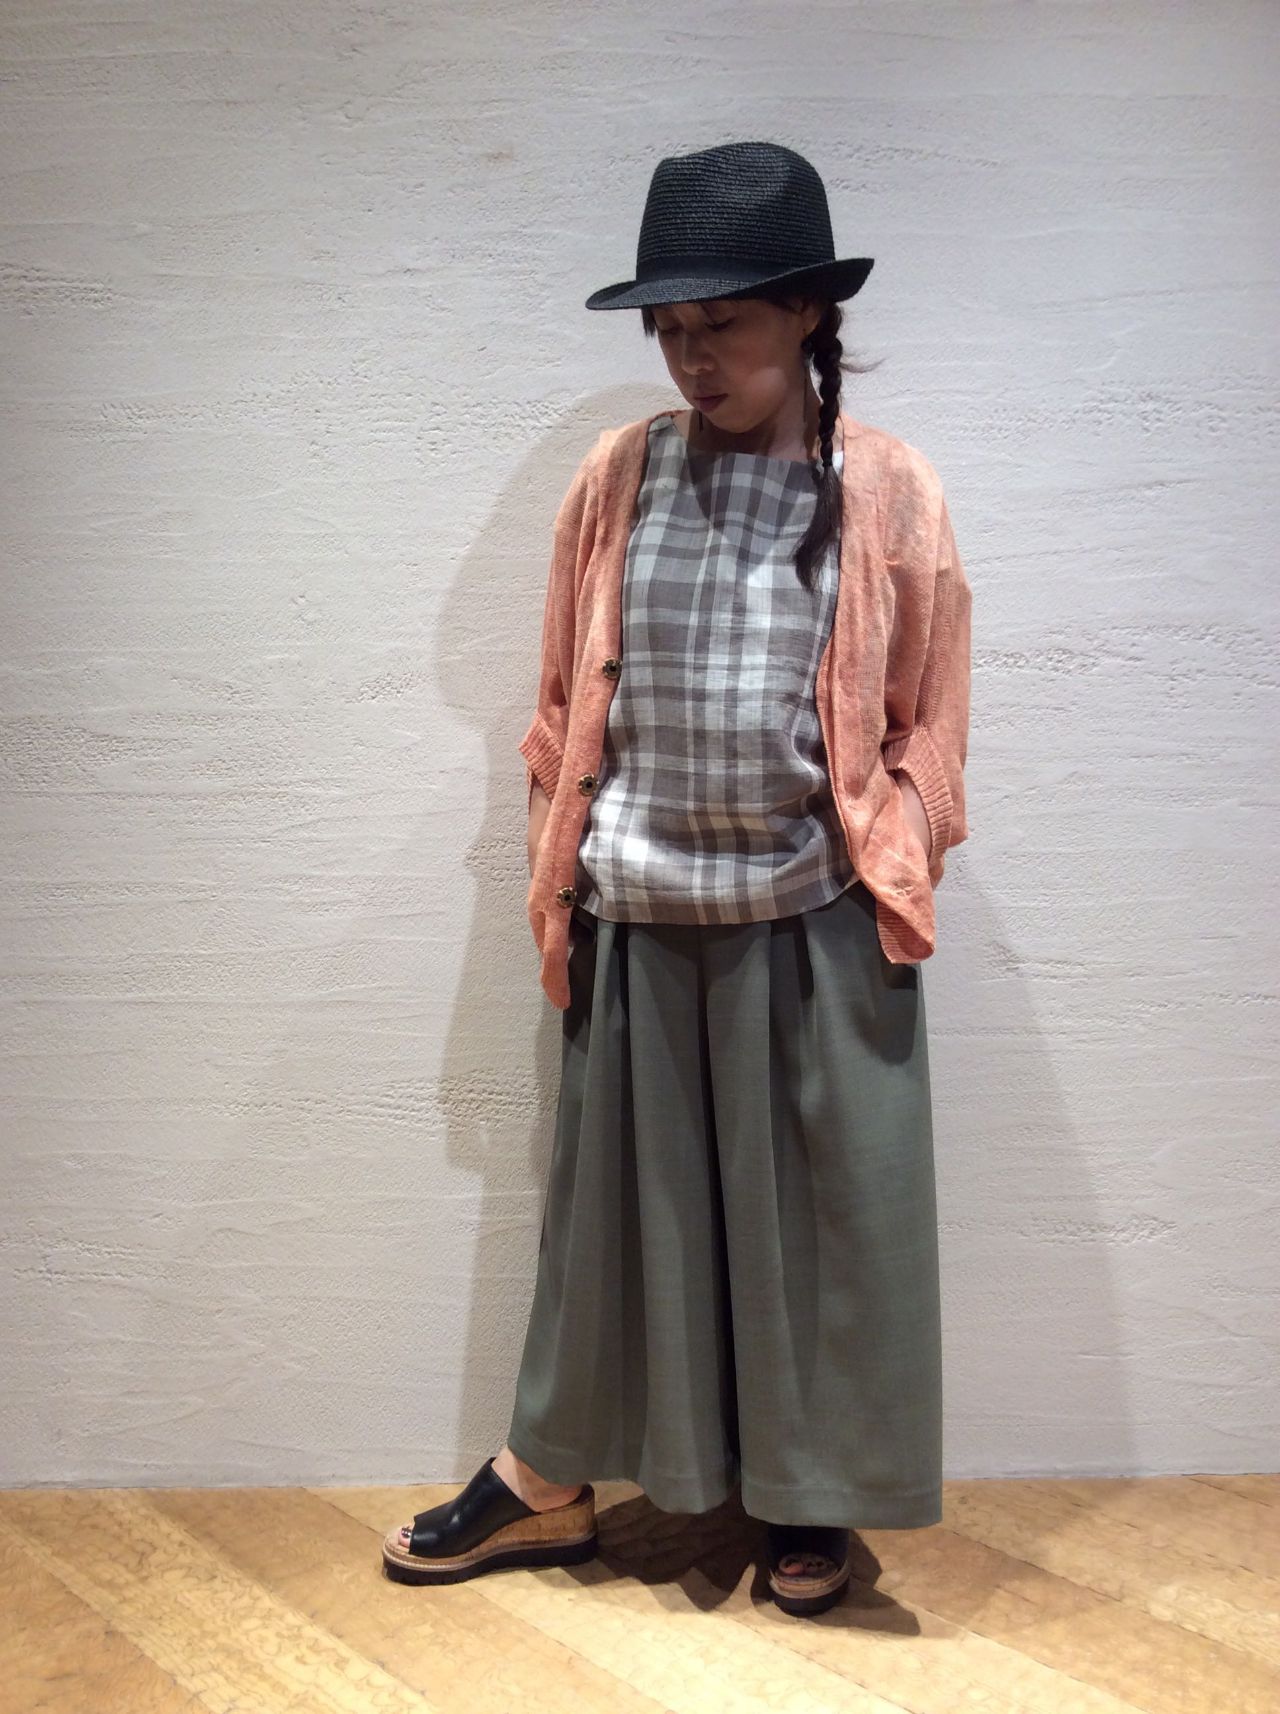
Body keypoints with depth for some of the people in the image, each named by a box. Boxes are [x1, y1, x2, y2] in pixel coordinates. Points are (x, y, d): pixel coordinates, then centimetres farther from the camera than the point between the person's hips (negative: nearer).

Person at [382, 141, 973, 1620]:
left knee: (823, 1207, 10)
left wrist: (892, 878, -3)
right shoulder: (615, 480, 2)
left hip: (812, 922, -1)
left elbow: (927, 721, 2)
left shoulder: (889, 492, -3)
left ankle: (809, 1495, 32)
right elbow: (562, 703, 8)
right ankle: (549, 1482, 32)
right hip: (637, 919, 2)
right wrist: (555, 876, 5)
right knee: (616, 1199, 14)